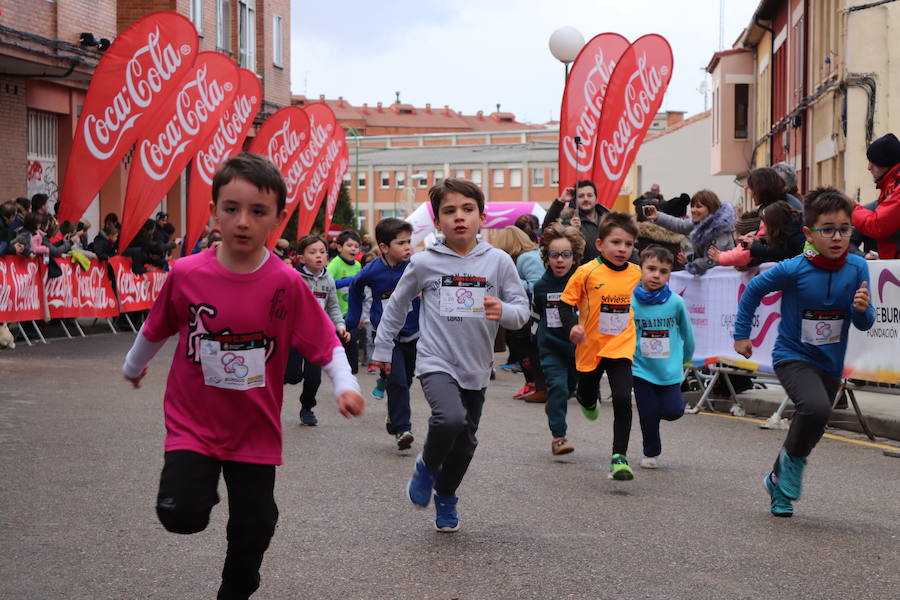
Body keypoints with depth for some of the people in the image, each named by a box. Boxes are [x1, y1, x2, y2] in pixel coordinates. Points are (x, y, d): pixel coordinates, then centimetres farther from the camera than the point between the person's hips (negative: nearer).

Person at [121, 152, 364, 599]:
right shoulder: (185, 274, -12)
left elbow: (326, 344, -9)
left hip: (256, 432, 1)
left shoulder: (286, 284, -15)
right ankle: (196, 482, 20)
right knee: (182, 515, -16)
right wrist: (134, 366, 24)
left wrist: (345, 385, -27)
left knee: (253, 530, 9)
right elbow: (156, 329, 7)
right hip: (193, 423, 0)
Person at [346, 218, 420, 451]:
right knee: (397, 381, -16)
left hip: (413, 335, 2)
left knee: (405, 382, 17)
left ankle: (395, 419, 38)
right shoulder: (372, 271, -12)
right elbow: (356, 287, 10)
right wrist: (353, 318, 14)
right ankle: (402, 430, -12)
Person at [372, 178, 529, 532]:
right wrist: (382, 348, 14)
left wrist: (504, 311, -24)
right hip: (436, 362, -3)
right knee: (450, 419, -28)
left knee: (465, 441, 13)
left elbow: (522, 310, -2)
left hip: (476, 369, 3)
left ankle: (446, 497, 40)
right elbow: (397, 305, 10)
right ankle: (427, 466, 3)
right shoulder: (423, 263, -4)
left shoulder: (498, 261, -3)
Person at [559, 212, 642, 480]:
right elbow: (566, 303, -6)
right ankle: (588, 400, 61)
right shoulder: (587, 272, -13)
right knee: (587, 395, 21)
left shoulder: (637, 273, -1)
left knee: (622, 400, -17)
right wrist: (572, 326, -22)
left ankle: (619, 455, -8)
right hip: (590, 347, 0)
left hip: (620, 347, 0)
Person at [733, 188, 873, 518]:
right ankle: (793, 459, -1)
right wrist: (742, 334, 3)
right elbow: (753, 289, -2)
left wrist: (862, 309, -28)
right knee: (816, 408, -30)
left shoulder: (857, 267, -11)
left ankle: (779, 482, 41)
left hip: (830, 363, 5)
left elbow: (864, 324, -5)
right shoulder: (793, 270, -19)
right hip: (793, 357, -4)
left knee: (811, 429, 16)